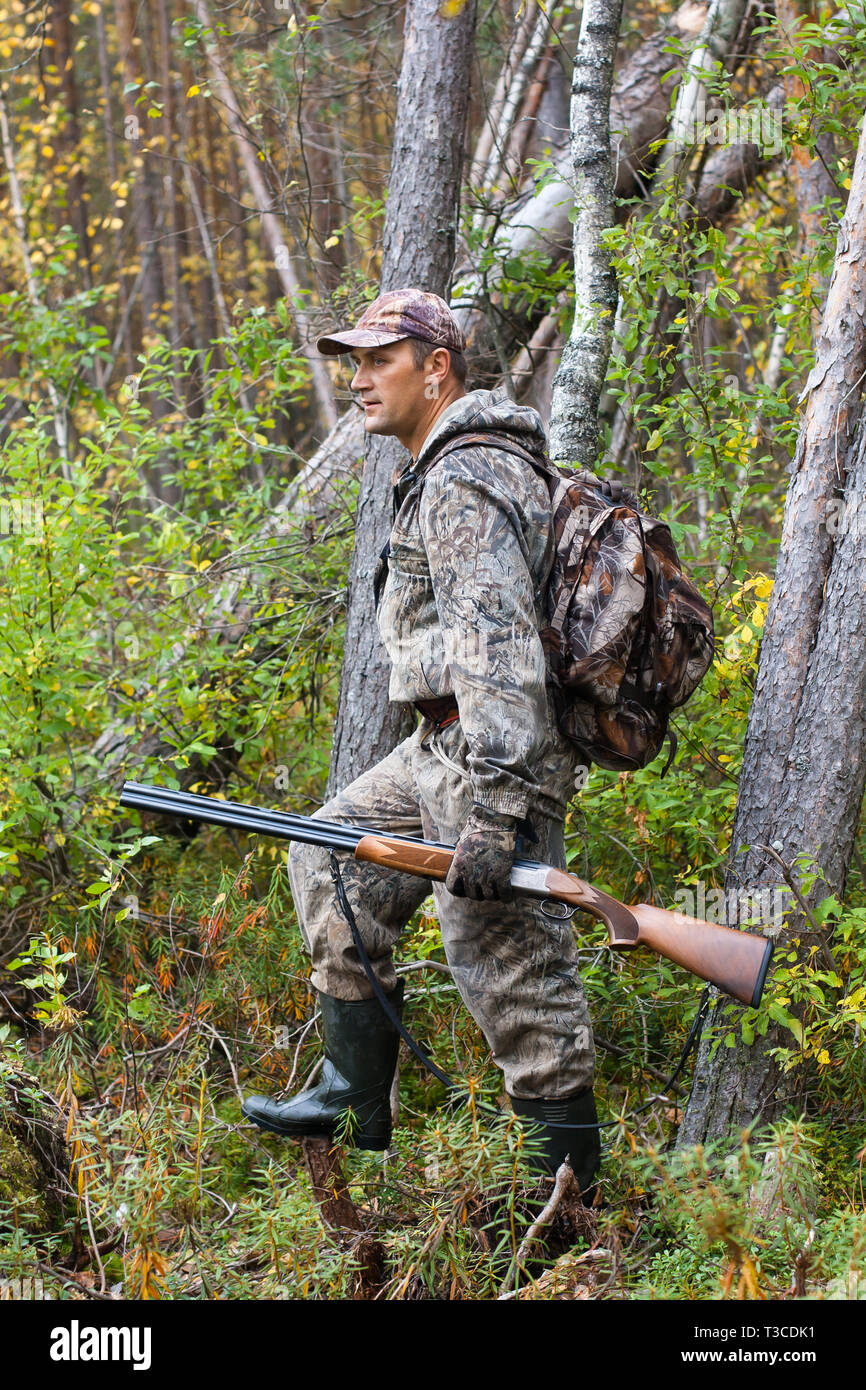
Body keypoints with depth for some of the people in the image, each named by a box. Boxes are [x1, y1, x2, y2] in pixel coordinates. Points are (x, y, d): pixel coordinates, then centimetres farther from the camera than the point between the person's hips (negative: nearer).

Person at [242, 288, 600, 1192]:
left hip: (489, 756, -11)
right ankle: (356, 1105, 23)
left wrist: (492, 813, -32)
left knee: (507, 966, -8)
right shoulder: (442, 473, 18)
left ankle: (569, 1182, -2)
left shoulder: (466, 482, -17)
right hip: (442, 748, 11)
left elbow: (500, 647, -26)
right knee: (331, 862, 19)